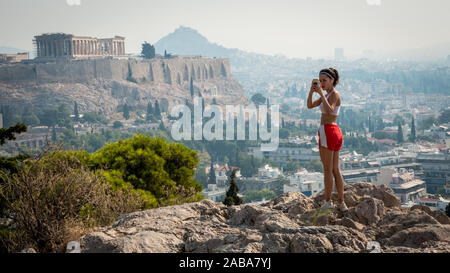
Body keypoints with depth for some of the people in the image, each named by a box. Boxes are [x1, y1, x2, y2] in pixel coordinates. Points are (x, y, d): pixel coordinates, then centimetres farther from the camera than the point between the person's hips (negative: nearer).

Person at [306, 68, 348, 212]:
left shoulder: (334, 94, -10)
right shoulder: (327, 95, 19)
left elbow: (329, 111, -27)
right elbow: (310, 105, 14)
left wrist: (321, 93, -24)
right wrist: (312, 91, 0)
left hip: (328, 132, -10)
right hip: (336, 132, 10)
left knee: (327, 169, -2)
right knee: (336, 170, 8)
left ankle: (328, 201, 3)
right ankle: (341, 203, 9)